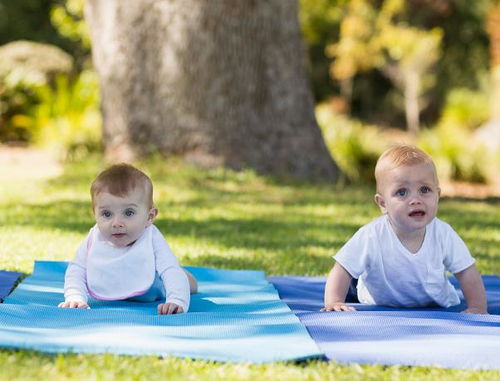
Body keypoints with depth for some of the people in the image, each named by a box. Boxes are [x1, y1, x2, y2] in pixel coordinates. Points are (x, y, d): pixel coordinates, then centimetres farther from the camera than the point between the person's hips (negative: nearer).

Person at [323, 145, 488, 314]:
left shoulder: (443, 235, -25)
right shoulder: (371, 238, -32)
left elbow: (467, 274, -14)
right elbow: (341, 272, -25)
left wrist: (478, 308, -24)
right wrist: (334, 303, -40)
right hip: (380, 306, -3)